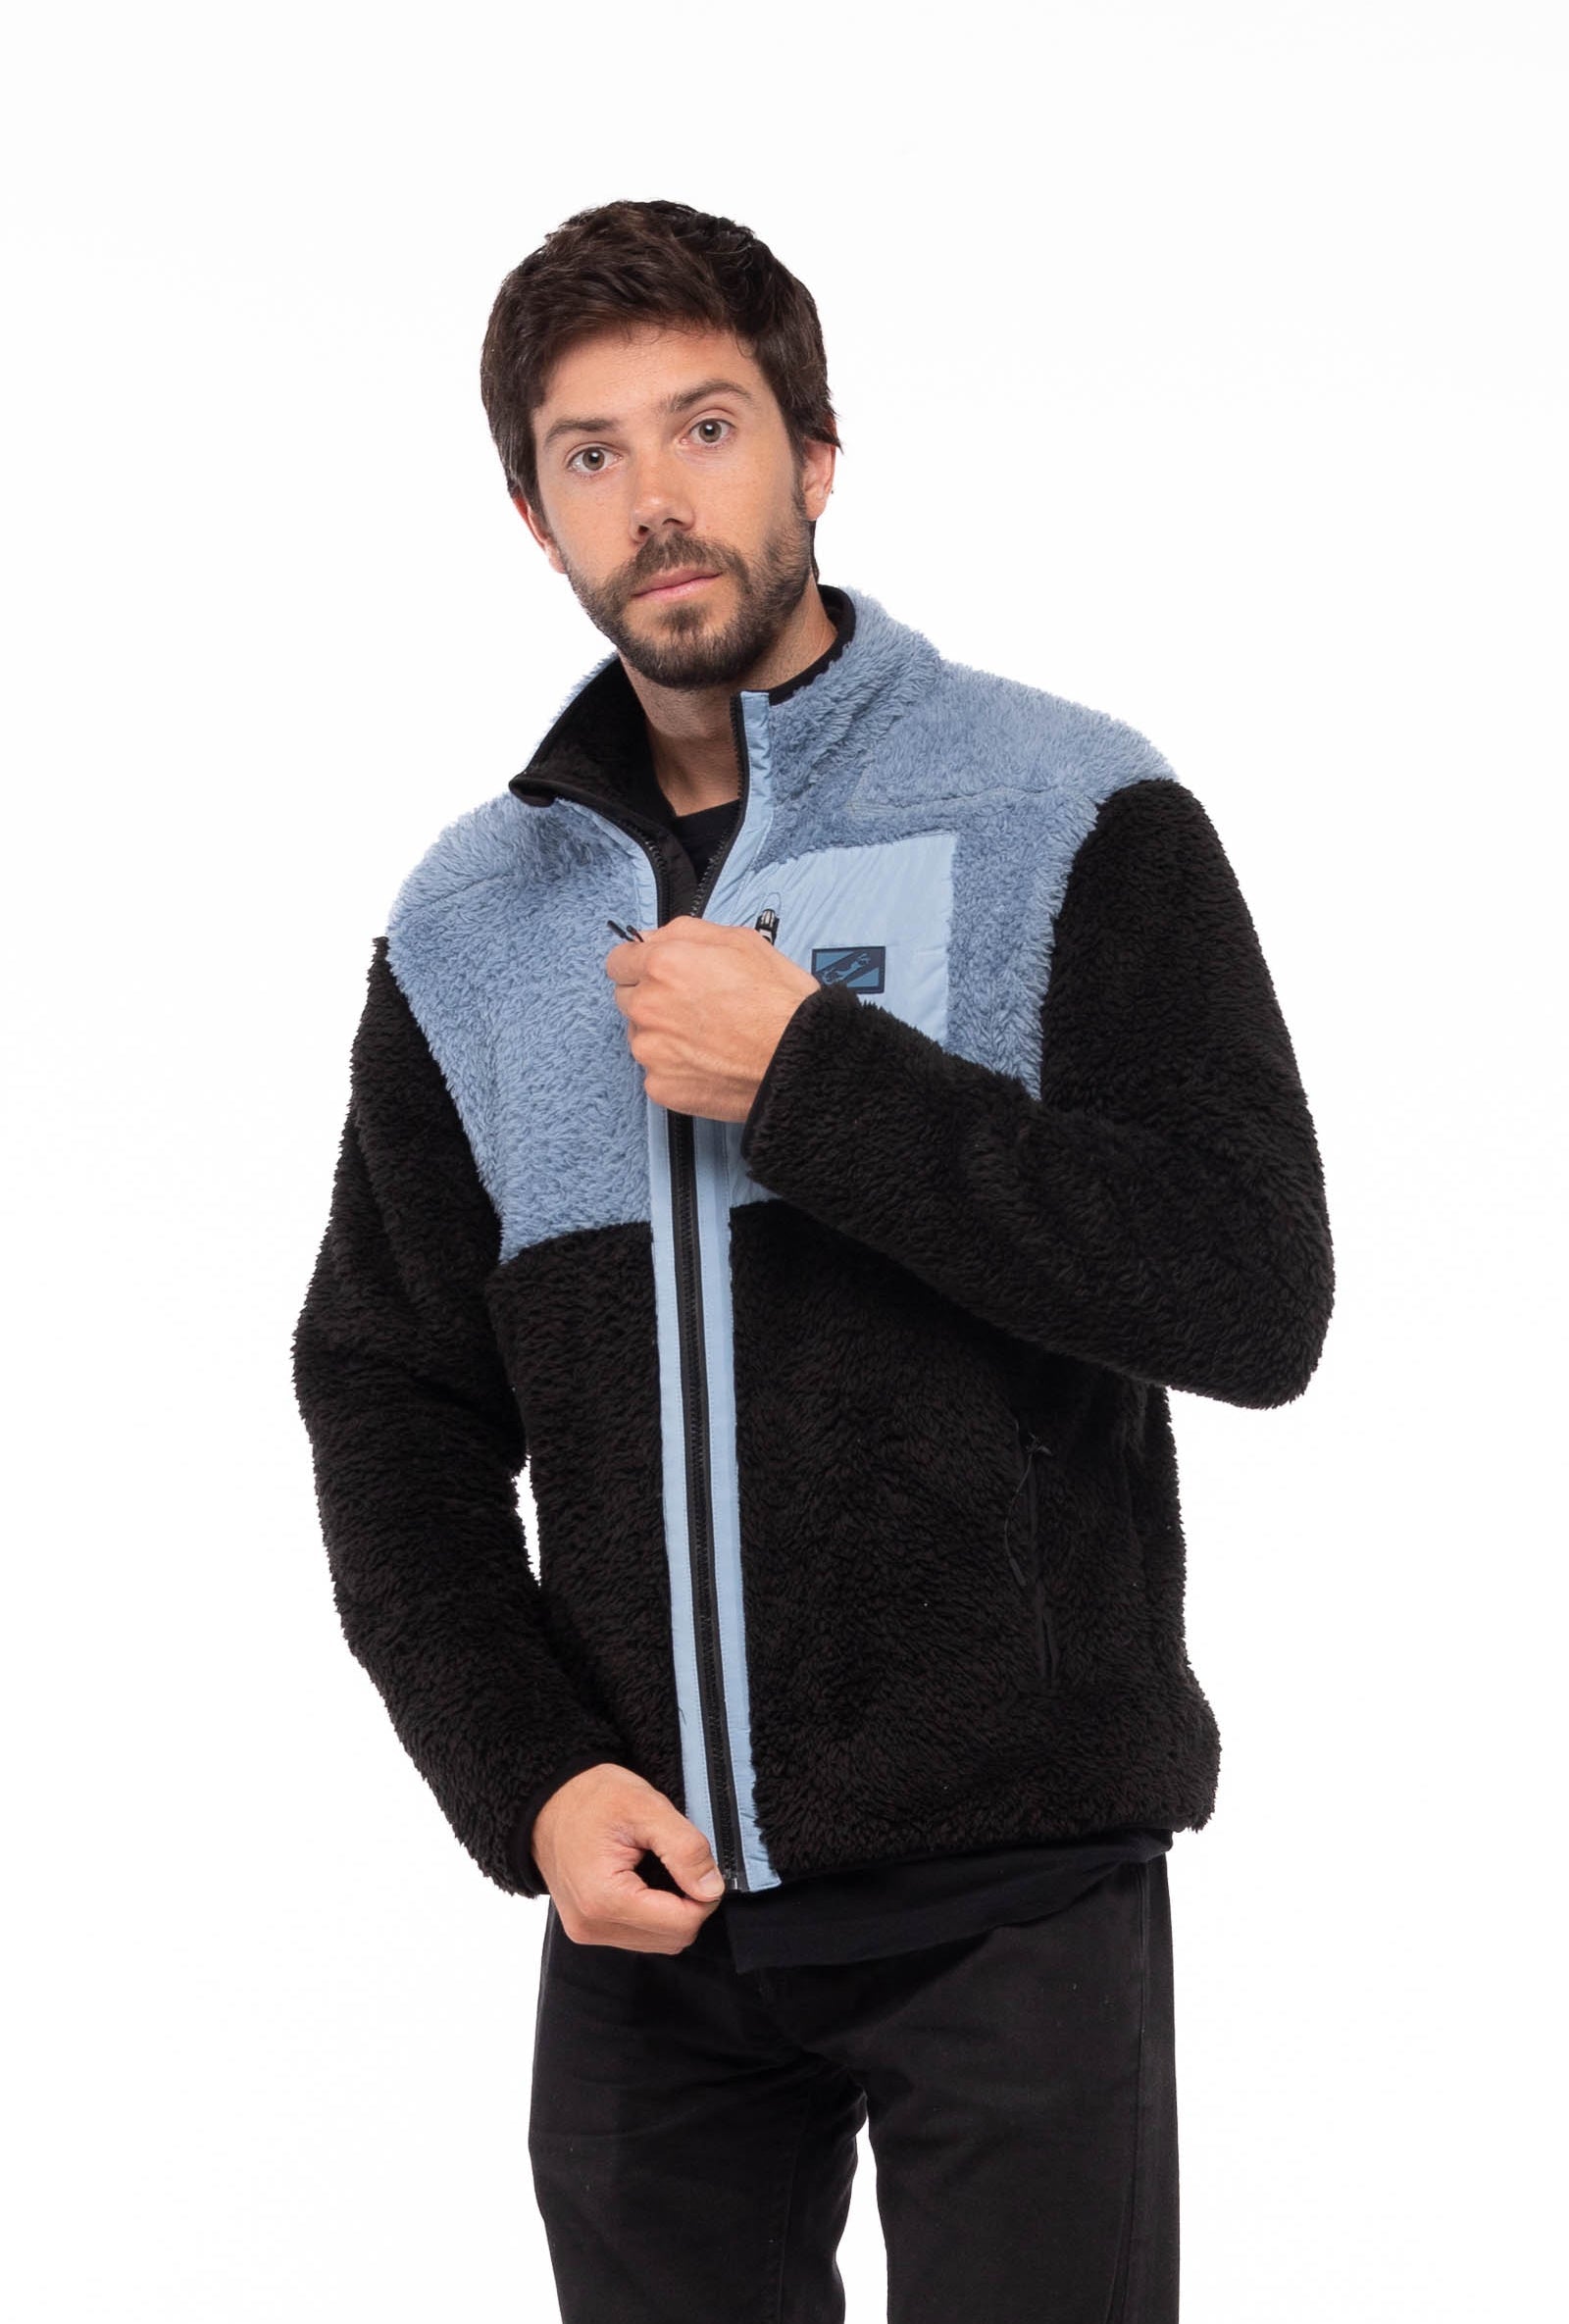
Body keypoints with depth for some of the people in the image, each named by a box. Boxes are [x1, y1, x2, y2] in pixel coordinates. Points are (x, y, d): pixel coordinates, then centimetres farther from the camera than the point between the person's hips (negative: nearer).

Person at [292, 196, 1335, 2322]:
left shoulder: (1071, 818, -3)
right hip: (647, 1903, 4)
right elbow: (389, 1409, 11)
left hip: (1012, 1885, -3)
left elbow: (1256, 1297, -12)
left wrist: (808, 1078, -16)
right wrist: (525, 1781, -3)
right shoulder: (473, 924, 9)